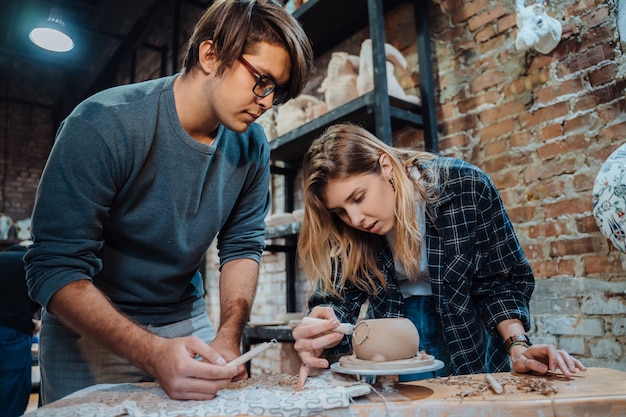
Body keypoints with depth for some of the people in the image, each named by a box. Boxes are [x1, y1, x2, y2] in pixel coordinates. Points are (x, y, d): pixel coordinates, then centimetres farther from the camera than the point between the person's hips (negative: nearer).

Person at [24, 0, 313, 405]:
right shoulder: (102, 125, -24)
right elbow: (54, 269, -24)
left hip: (188, 322, 4)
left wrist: (229, 336, -16)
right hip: (89, 331, -3)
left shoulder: (251, 144, -9)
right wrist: (153, 353, -36)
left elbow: (243, 245, -2)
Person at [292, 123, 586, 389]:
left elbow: (501, 280, -11)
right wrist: (321, 334, -35)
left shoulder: (466, 186, -20)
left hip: (470, 333, 0)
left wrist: (517, 346, -22)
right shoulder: (344, 230, -14)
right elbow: (338, 296, -15)